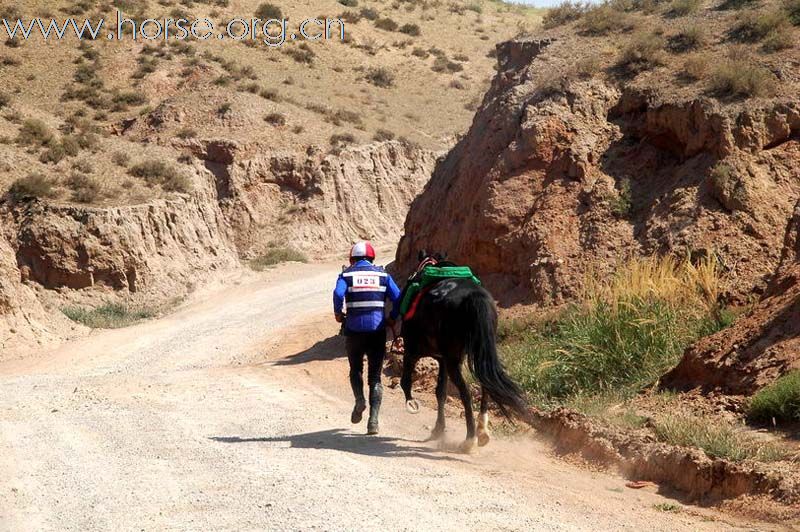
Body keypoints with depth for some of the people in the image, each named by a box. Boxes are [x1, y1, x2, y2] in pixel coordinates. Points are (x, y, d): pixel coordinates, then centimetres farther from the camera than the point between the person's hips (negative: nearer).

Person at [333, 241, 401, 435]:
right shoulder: (382, 275, 10)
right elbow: (397, 297, -3)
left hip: (354, 329, -1)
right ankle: (373, 419, -5)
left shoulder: (347, 275, 6)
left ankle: (359, 399, -7)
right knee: (375, 376, 7)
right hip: (377, 329, 1)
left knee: (356, 368, 21)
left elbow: (338, 293, -14)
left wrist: (338, 314, 1)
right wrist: (392, 318, 10)